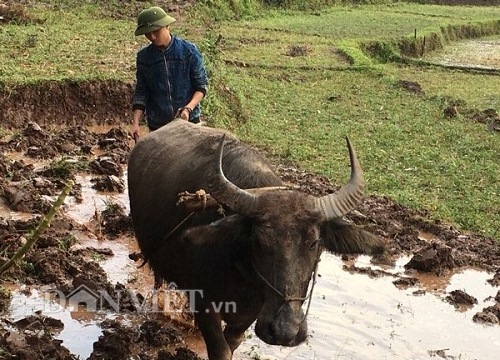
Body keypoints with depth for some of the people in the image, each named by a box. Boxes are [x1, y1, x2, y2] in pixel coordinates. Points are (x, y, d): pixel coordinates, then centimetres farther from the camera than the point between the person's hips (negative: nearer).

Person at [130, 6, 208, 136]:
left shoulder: (189, 51, -7)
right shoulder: (143, 57, 1)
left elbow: (201, 85, -4)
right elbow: (141, 92, 3)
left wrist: (188, 108, -21)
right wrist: (135, 122, -10)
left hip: (188, 120, -2)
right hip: (157, 124, 2)